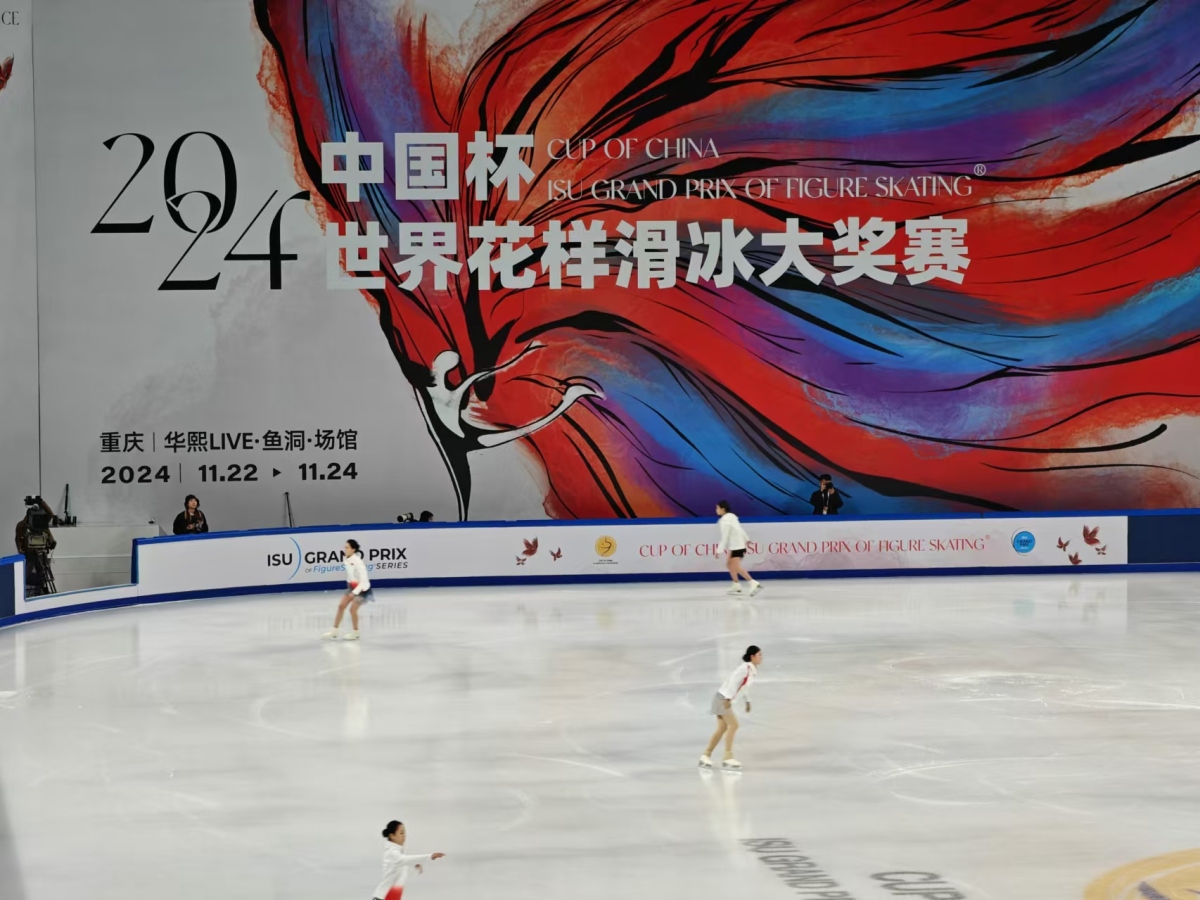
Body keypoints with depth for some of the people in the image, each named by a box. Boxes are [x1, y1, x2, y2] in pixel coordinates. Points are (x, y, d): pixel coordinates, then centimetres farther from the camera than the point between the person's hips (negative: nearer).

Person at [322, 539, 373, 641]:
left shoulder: (358, 562, -28)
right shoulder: (346, 559, -6)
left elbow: (364, 580, -28)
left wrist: (355, 592, -31)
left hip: (362, 588, -8)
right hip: (352, 586, 8)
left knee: (352, 609, -9)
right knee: (341, 606, 3)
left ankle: (355, 633, 12)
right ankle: (334, 632, 9)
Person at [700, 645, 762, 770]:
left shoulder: (752, 670, 10)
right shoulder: (744, 668, -19)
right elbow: (733, 682, -27)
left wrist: (747, 701, 24)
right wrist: (728, 698, -32)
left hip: (725, 699, 10)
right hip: (723, 698, -10)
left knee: (722, 729, 10)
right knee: (733, 725, -13)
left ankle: (706, 756, 15)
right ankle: (728, 758, -11)